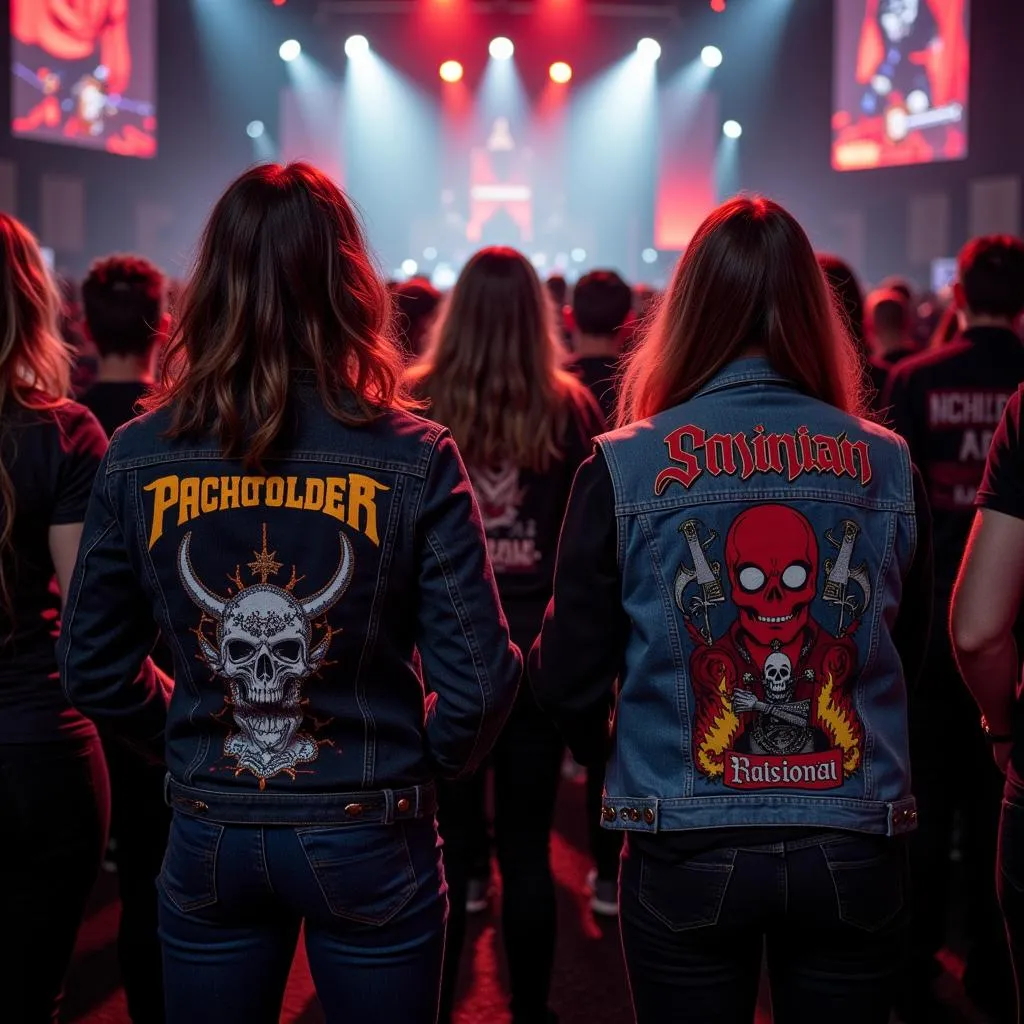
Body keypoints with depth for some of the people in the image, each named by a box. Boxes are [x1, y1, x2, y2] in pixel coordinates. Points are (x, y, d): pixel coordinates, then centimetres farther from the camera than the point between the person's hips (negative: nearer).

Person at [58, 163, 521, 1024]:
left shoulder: (138, 457, -7)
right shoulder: (414, 458, -14)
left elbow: (93, 670, 1)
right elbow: (478, 681, -13)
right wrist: (423, 756, 6)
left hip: (209, 841, 2)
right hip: (368, 839, -1)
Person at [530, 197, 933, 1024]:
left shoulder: (624, 468, -9)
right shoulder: (890, 468, -3)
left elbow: (568, 684, -5)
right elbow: (908, 664, 8)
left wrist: (602, 746, 16)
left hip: (687, 854, -1)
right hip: (855, 853, 2)